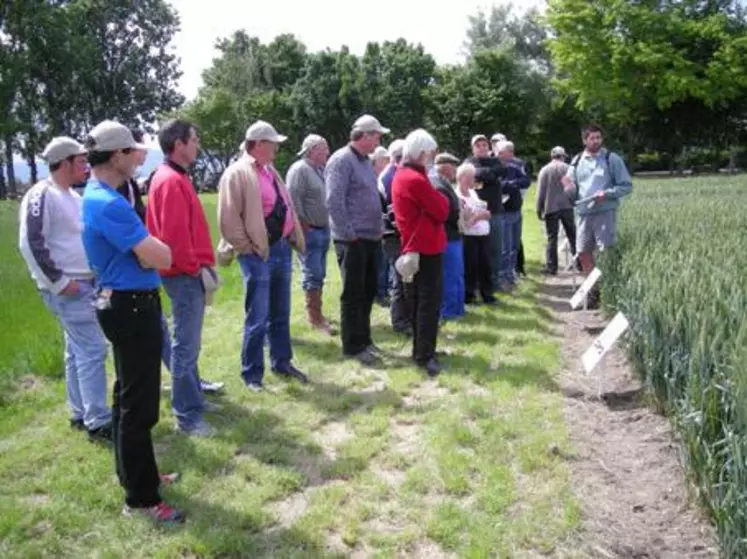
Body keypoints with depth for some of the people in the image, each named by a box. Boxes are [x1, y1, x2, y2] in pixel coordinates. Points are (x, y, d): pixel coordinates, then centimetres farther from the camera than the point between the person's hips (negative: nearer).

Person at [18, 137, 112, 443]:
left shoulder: (72, 196, 14)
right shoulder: (42, 195, -15)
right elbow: (30, 244, -21)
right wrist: (58, 282, -19)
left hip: (84, 284, 9)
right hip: (67, 289, -9)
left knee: (77, 351, 14)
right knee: (92, 351, -9)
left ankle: (80, 414, 24)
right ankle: (98, 422, -2)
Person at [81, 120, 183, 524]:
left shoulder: (96, 197, 11)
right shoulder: (110, 204, -22)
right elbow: (161, 257, -22)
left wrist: (143, 249, -7)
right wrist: (150, 247, -2)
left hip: (124, 304, 11)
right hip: (132, 307, -11)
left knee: (128, 399, 19)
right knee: (139, 406, -2)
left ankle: (136, 474, 34)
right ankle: (140, 498, 8)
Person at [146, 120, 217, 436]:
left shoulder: (176, 178, 15)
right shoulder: (171, 181, -17)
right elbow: (174, 235, -24)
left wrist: (204, 263, 14)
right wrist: (196, 268, -14)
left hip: (189, 273, 11)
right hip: (185, 275, -11)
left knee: (189, 343, 18)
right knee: (186, 345, -4)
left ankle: (192, 399, 30)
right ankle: (187, 416, 4)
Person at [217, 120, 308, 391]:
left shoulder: (270, 171, 15)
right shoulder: (237, 173, -12)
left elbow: (286, 206, 19)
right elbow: (229, 219, -17)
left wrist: (295, 239, 12)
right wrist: (247, 249, -14)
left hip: (281, 249, 8)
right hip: (258, 254, -8)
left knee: (280, 315, 17)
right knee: (257, 319, 0)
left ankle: (282, 363, 31)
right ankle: (252, 373, 13)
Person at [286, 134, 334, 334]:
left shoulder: (320, 170, 16)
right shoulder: (299, 169, -11)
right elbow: (293, 200, -18)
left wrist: (326, 225, 13)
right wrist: (304, 227, -16)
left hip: (323, 229, 9)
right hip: (308, 231, -9)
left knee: (319, 274, 13)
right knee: (313, 274, -7)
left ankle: (315, 312, 22)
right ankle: (314, 316, -1)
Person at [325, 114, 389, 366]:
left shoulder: (366, 162, 15)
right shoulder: (341, 160, -13)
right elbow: (334, 201, -20)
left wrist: (377, 231, 15)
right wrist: (349, 234, -18)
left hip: (370, 237, 9)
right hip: (353, 239, -9)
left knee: (368, 291, 15)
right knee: (353, 294, -1)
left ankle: (363, 338, 27)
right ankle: (353, 346, 9)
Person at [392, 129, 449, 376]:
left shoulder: (402, 175, 12)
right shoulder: (416, 180, -20)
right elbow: (442, 211, -14)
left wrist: (437, 199, 1)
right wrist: (442, 198, 3)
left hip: (414, 246, 10)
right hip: (426, 248, -10)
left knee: (419, 301, 15)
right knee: (429, 303, -5)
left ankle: (421, 349, 24)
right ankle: (424, 356, -2)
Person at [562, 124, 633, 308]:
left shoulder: (612, 159, -1)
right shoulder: (577, 161, 8)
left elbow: (627, 186, 0)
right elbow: (572, 193, 10)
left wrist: (607, 193, -16)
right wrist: (569, 187, -13)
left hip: (605, 212, -4)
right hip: (583, 213, 4)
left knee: (606, 252, -4)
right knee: (583, 252, 8)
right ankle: (593, 290, 21)